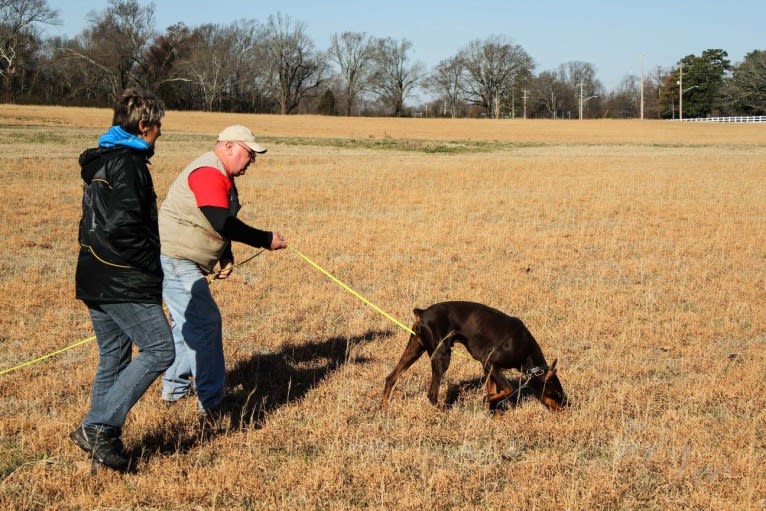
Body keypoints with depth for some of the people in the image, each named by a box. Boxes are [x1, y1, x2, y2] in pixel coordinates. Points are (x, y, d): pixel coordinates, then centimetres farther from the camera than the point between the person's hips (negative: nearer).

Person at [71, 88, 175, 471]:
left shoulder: (100, 161, 16)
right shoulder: (128, 164, -15)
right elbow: (124, 226, -24)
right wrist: (152, 266, -12)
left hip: (94, 278, 10)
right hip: (123, 282, -10)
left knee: (114, 357, 16)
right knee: (159, 350, -5)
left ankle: (97, 434, 19)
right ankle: (101, 425, -9)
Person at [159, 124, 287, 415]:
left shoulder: (222, 176, 14)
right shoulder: (209, 173, -21)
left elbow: (222, 224, 19)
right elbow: (224, 225, -29)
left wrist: (225, 259, 5)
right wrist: (266, 240, -22)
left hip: (182, 262, 11)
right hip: (175, 260, -11)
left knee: (188, 323, 20)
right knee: (205, 324, -12)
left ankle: (175, 388, 33)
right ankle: (211, 403, -10)